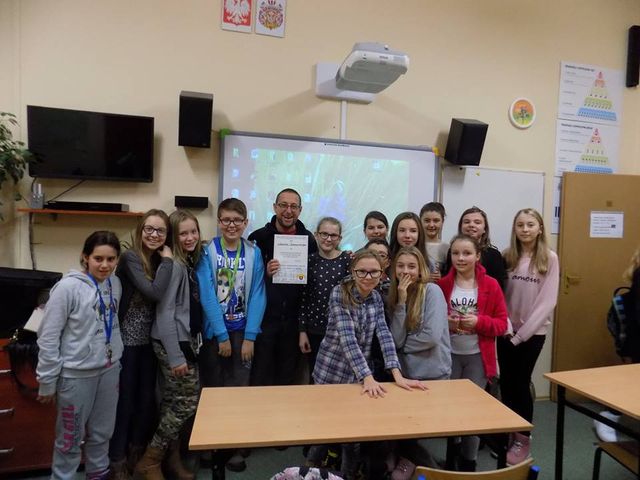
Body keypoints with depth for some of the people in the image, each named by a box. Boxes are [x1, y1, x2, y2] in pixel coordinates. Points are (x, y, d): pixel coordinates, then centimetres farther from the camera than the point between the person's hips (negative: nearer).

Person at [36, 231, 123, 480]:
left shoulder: (115, 283, 1)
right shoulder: (68, 287, -17)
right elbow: (48, 337, -13)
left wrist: (115, 359, 13)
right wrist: (47, 382, -9)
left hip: (109, 370, 5)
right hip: (76, 374, -5)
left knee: (102, 433, 19)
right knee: (71, 437, 12)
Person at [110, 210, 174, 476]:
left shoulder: (160, 260, 4)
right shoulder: (130, 257, -16)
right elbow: (155, 292, -28)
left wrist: (166, 259, -5)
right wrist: (167, 261, -21)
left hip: (149, 340, 7)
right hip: (126, 340, -6)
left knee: (147, 397, 17)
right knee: (125, 399, 8)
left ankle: (138, 449, 37)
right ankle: (117, 457, 28)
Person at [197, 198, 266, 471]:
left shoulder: (254, 253, -2)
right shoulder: (207, 252, -7)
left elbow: (257, 295, -5)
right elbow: (207, 295, -11)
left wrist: (250, 336, -10)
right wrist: (222, 335, -13)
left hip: (243, 331, 1)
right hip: (214, 331, -1)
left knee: (239, 388, 5)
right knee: (212, 387, 10)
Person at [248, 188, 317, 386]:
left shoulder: (308, 239, 3)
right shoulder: (259, 237, -4)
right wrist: (265, 273, -22)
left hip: (294, 319, 2)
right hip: (264, 317, -2)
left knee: (287, 377, 15)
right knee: (260, 378, 8)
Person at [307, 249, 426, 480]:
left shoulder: (376, 298, -2)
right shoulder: (339, 294, -20)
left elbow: (384, 335, -10)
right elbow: (347, 338, -28)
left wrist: (398, 375, -21)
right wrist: (368, 378, -34)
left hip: (359, 374, 4)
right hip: (332, 372, -4)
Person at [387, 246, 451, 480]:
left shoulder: (432, 291, -13)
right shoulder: (395, 295, 3)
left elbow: (432, 336, -22)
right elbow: (396, 339, -9)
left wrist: (404, 343, -7)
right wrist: (401, 301, -16)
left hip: (432, 373, -4)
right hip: (406, 372, 5)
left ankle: (407, 458, 33)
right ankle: (406, 455, 38)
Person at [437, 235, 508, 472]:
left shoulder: (491, 285, -4)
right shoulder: (442, 284, -3)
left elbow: (502, 323, -1)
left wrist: (479, 322, -19)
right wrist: (444, 322, -15)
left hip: (477, 356, 0)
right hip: (449, 354, 1)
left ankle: (469, 460, 27)